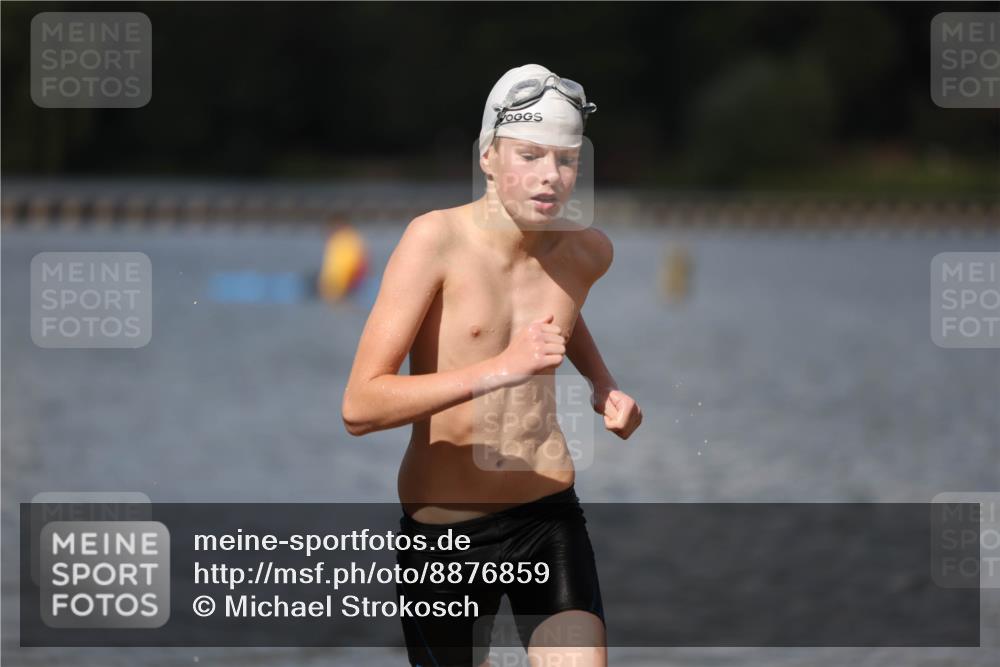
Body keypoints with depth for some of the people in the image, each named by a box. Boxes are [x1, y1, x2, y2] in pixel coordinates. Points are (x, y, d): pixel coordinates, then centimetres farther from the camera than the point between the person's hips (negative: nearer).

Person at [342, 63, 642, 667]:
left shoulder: (588, 251, 2)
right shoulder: (436, 239, -14)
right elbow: (360, 407, -23)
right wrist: (499, 369, -31)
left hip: (550, 516, 3)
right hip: (444, 530, -3)